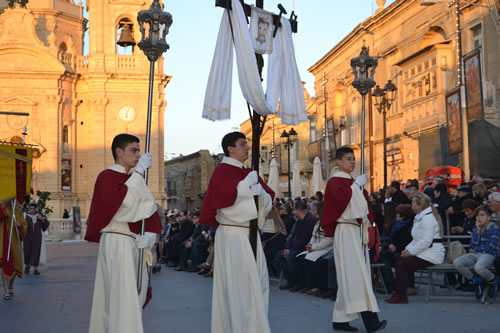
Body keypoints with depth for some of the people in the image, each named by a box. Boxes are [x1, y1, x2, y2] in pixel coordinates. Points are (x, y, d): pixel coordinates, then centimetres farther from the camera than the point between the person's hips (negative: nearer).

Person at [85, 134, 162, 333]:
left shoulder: (134, 180, 17)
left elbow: (150, 212, 10)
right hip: (117, 244, -8)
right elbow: (122, 202, -26)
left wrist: (150, 233, -9)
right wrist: (139, 171, -21)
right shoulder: (107, 177, -6)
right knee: (122, 299, -12)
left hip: (135, 245, 8)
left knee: (136, 297, 11)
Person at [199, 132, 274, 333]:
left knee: (257, 283, 7)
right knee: (237, 285, -8)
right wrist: (247, 184, -13)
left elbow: (269, 200, 13)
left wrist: (262, 192, -7)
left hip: (251, 235, 8)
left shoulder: (250, 173, 18)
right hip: (232, 235, -8)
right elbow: (224, 196, -21)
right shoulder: (222, 170, -5)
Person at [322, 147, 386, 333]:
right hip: (346, 231, -9)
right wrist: (357, 184, -19)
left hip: (357, 231, 9)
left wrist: (368, 220, 12)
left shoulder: (352, 182, 21)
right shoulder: (335, 182, -5)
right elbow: (340, 198, -27)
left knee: (350, 275, 6)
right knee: (356, 272, -15)